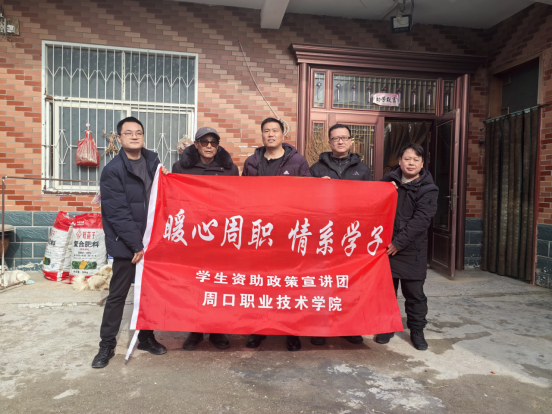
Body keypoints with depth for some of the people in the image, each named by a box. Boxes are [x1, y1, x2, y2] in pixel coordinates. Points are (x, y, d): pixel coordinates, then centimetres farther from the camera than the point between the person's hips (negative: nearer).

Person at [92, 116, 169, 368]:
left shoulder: (152, 160, 6)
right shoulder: (112, 170, -10)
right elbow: (118, 213, -14)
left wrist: (165, 177, -5)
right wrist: (136, 245, -15)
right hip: (125, 244, -5)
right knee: (118, 294, 5)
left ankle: (146, 337, 31)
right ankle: (107, 345, 22)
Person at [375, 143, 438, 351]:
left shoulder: (428, 189, -3)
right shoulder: (388, 181, 7)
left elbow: (421, 219, -13)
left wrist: (399, 242, -19)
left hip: (412, 249, -2)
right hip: (385, 246, 3)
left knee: (414, 292, 6)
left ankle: (417, 330, 24)